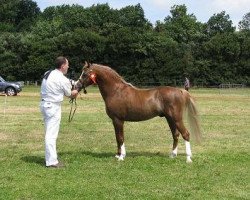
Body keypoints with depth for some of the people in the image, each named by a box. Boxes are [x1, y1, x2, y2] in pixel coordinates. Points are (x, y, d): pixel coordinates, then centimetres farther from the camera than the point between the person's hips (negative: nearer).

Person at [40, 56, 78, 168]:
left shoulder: (48, 74, 9)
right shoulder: (63, 80, -15)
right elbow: (69, 94, 0)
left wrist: (72, 93, 13)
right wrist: (75, 92, 23)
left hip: (44, 104, 9)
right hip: (53, 107, -9)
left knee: (49, 133, 16)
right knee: (51, 135, -6)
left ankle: (50, 158, 25)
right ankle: (51, 162, -2)